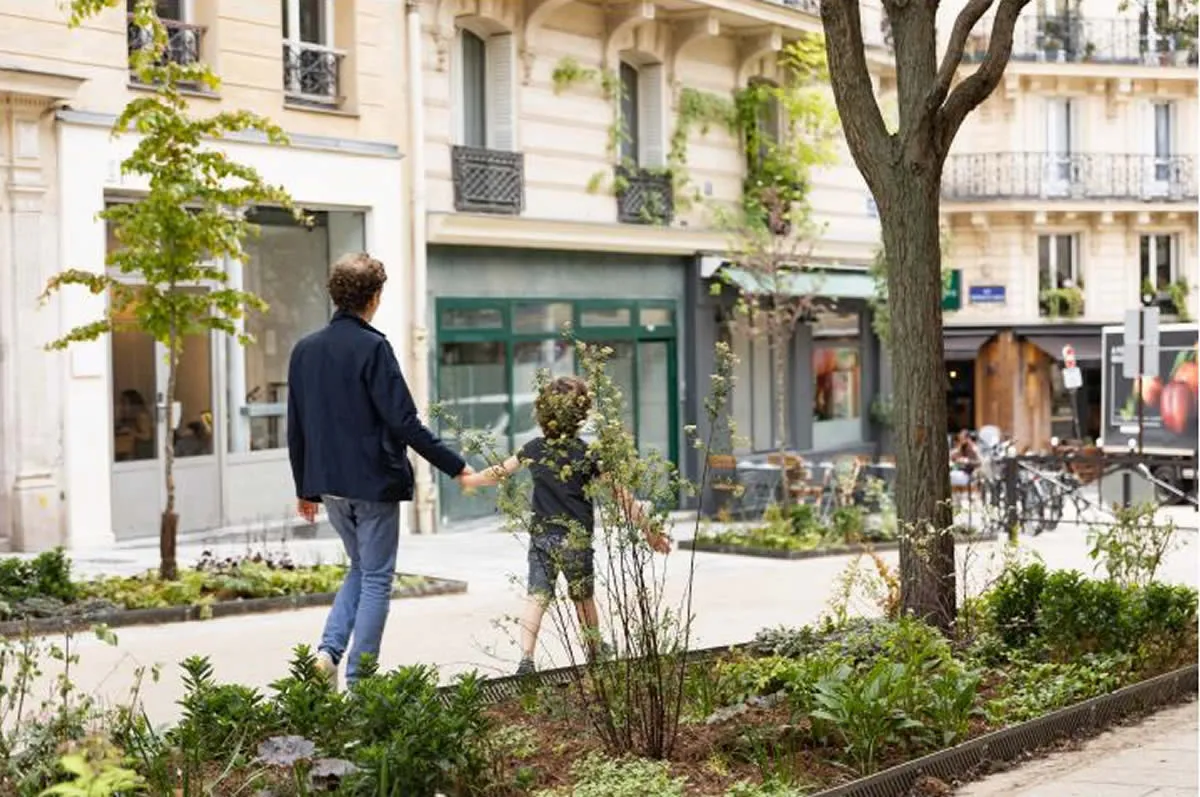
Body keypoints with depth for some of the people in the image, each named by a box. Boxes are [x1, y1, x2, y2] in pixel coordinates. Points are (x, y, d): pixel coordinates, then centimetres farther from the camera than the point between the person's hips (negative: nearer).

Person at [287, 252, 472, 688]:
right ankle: (359, 681, 5)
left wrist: (305, 489, 20)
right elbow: (404, 422, -17)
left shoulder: (304, 350, 6)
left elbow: (296, 429, 11)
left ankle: (329, 650, 5)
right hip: (374, 483, -6)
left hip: (329, 484, 7)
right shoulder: (372, 348, -14)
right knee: (377, 579, 4)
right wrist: (455, 466, -10)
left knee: (361, 568, 23)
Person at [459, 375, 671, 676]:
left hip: (541, 536, 2)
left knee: (536, 597, -3)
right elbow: (621, 496, -9)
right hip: (576, 538, -2)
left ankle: (526, 657, -19)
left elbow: (499, 473, 14)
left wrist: (469, 480, 34)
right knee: (583, 598, 14)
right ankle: (595, 654, 30)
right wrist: (649, 530, -4)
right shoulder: (587, 454, -8)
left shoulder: (534, 449, 1)